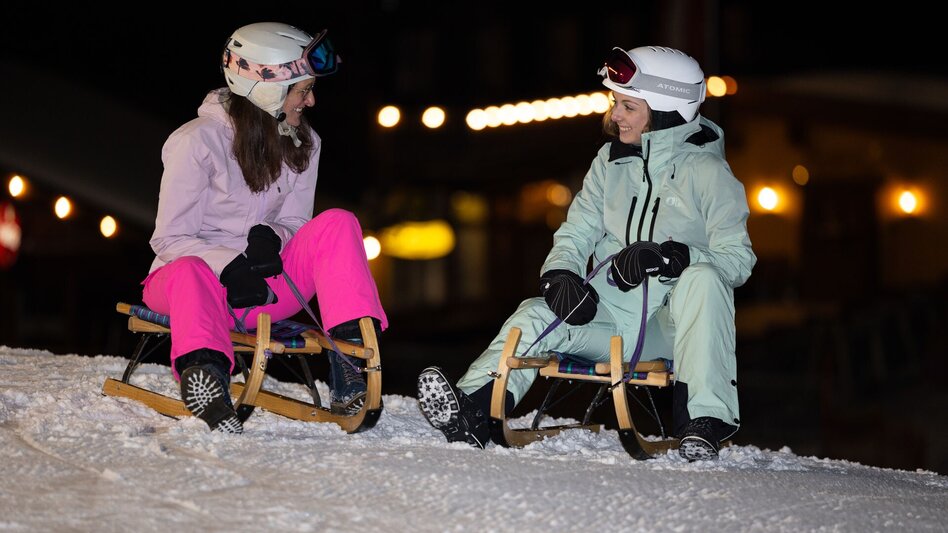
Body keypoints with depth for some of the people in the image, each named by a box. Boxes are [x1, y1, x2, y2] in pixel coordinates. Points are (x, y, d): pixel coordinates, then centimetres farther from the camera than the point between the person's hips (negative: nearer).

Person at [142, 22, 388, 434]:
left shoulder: (304, 145, 7)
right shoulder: (198, 141, -10)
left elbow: (294, 223, 9)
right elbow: (170, 240, -9)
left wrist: (270, 238, -17)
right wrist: (231, 267, -27)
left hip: (262, 289, 5)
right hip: (193, 275, -4)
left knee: (337, 225, -19)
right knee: (190, 273, -41)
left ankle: (350, 363, -34)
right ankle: (205, 373, -70)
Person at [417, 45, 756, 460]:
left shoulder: (707, 171, -5)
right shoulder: (611, 161, 10)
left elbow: (738, 260, -10)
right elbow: (577, 232, 11)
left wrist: (669, 256, -27)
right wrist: (560, 274, -12)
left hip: (671, 324, -4)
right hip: (610, 316, 4)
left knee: (701, 277, -33)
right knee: (536, 316, -19)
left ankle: (704, 422, -36)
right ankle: (472, 413, -35)